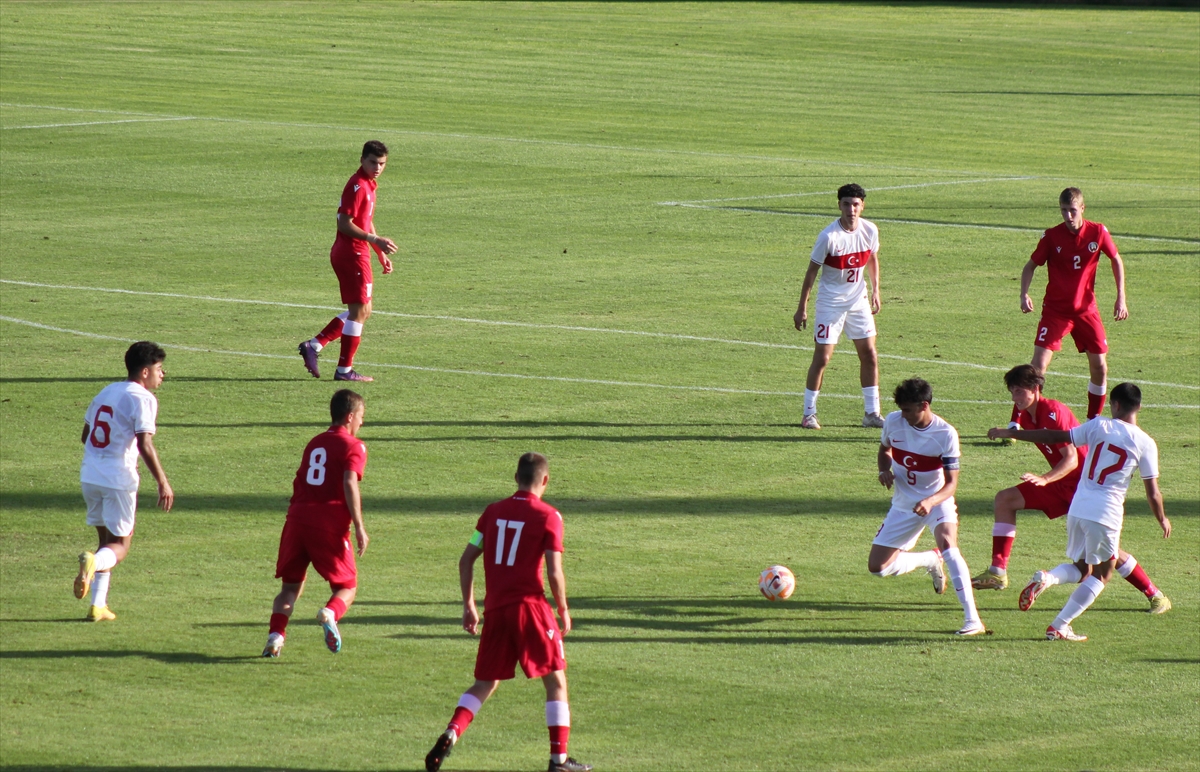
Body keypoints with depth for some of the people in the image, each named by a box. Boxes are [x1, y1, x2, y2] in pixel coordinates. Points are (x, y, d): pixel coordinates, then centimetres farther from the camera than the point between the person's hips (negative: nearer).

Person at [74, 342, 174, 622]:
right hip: (118, 480, -7)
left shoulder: (107, 391, 14)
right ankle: (94, 562, -30)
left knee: (107, 539, 18)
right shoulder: (142, 399, -9)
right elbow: (144, 444, -19)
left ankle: (98, 605, 10)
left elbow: (85, 436, 20)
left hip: (89, 476, 7)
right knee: (120, 545, 3)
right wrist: (162, 482, -17)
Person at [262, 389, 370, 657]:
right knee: (346, 587, 6)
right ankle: (330, 613, -27)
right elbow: (350, 484, -13)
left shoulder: (315, 442, 21)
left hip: (298, 518, 5)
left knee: (292, 585, 15)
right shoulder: (353, 446, 1)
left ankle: (276, 633, -7)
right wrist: (359, 528, -14)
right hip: (330, 524, -5)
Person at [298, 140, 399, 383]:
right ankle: (344, 369, 2)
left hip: (350, 254, 10)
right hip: (352, 254, -10)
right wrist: (376, 240, -25)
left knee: (361, 311, 15)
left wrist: (381, 254, 24)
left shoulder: (368, 185, 15)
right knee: (359, 311, -4)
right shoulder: (357, 186, -16)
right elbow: (345, 224, -21)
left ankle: (313, 345, 12)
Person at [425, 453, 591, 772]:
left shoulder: (494, 511, 10)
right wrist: (563, 611, 5)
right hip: (530, 605, -4)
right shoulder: (548, 516, -4)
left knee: (484, 684, 14)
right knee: (556, 681, 9)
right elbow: (554, 572, -9)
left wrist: (469, 606, 16)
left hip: (495, 609, 4)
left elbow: (466, 559, 9)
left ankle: (450, 735, -9)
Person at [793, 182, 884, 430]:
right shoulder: (829, 237, -20)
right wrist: (802, 308, -10)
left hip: (858, 300, 5)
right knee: (822, 357, -5)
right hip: (830, 302, -5)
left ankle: (871, 413, 12)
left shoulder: (870, 230, -6)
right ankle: (809, 414, 6)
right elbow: (812, 271, -12)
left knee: (869, 355, 3)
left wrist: (875, 291, 9)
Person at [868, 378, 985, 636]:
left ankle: (971, 619, -39)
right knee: (877, 567, 3)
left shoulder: (945, 434, -20)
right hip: (904, 505, 5)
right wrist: (884, 471, -9)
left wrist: (930, 502, -40)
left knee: (947, 542, -36)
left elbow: (951, 484, -20)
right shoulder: (893, 421, -8)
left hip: (937, 502, -5)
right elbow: (885, 450, 14)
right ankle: (931, 561, 32)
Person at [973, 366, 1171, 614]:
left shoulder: (1054, 413, -22)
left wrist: (1044, 479, -39)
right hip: (1062, 485, 9)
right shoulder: (1027, 418, 4)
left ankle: (1156, 596, -1)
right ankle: (998, 573, -1)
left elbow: (1071, 459, -27)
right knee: (1005, 499, 0)